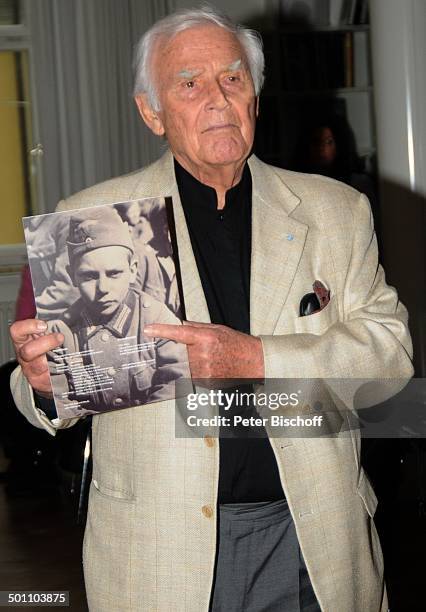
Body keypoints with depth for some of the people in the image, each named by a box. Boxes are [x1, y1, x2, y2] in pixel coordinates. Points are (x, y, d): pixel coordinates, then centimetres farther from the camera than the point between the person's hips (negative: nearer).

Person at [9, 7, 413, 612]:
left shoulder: (338, 211, 4)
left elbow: (390, 347, -5)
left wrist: (258, 359, -20)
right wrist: (45, 379, -23)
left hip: (314, 540, 1)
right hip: (159, 553, -1)